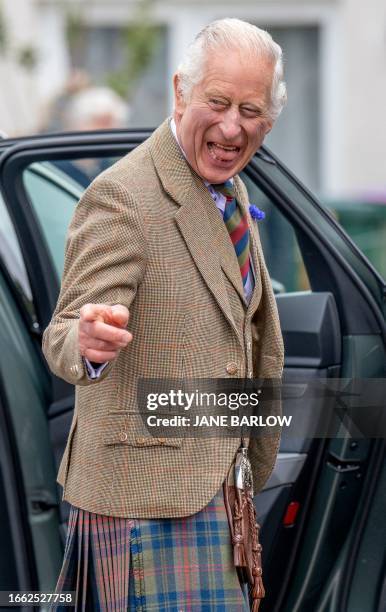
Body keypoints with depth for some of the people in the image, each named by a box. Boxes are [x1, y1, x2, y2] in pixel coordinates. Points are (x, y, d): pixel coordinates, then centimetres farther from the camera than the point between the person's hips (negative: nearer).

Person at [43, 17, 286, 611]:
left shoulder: (233, 191, 11)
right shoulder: (121, 196, -17)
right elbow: (65, 336, -24)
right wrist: (88, 343, -47)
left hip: (217, 484, 9)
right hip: (150, 491, -9)